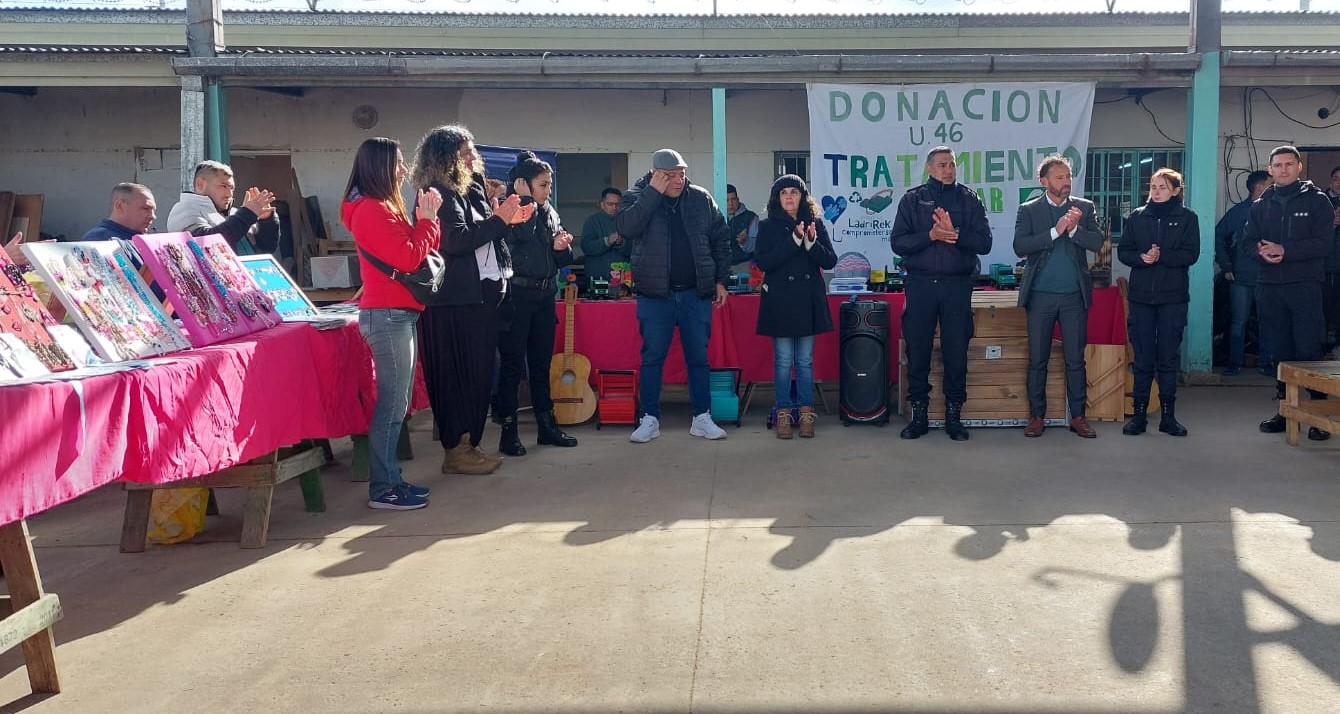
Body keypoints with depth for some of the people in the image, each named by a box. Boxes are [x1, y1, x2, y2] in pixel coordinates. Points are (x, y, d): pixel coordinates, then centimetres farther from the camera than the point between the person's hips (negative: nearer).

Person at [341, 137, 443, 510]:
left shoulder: (382, 207, 18)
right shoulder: (373, 210, -14)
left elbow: (423, 250, 16)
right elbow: (408, 259, -19)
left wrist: (427, 219, 2)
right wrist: (426, 219, -8)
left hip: (397, 313, 10)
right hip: (388, 315, -10)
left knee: (395, 401, 12)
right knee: (393, 402, -8)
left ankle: (390, 478, 18)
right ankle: (382, 489, -4)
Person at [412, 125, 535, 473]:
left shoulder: (470, 190, 15)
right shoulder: (439, 194, -11)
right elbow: (456, 240, -21)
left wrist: (508, 220, 5)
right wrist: (498, 219, -14)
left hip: (479, 297, 9)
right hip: (454, 301, -9)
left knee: (478, 373, 11)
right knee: (458, 374, -4)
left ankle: (467, 444, 19)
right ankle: (456, 451, 4)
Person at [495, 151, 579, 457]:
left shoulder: (549, 213, 14)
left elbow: (561, 261, 18)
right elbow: (521, 234, -28)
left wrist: (562, 248, -4)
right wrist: (526, 201, -16)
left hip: (544, 296, 7)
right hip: (515, 296, -7)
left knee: (541, 363, 13)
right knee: (513, 364, -2)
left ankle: (547, 426, 20)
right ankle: (508, 431, 5)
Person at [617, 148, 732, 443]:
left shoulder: (701, 198, 3)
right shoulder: (637, 198, -2)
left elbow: (721, 239, 9)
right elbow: (625, 228, -22)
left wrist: (720, 280, 4)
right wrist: (653, 192, -21)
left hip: (696, 294, 2)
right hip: (655, 294, -2)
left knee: (698, 357, 7)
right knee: (652, 358, 4)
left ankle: (702, 418, 16)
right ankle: (650, 419, 13)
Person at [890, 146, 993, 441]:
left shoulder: (969, 199, 8)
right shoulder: (912, 199, 7)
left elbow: (984, 243, 0)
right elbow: (897, 242, -2)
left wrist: (955, 233, -13)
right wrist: (931, 235, -14)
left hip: (957, 286, 0)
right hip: (920, 284, 0)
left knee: (956, 353, 3)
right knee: (917, 352, 2)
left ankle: (954, 416, 13)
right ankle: (918, 415, 11)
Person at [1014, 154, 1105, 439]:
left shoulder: (1084, 208, 7)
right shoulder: (1029, 210, 2)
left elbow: (1097, 242, -4)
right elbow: (1020, 247, -11)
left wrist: (1074, 228, -20)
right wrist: (1056, 231, -18)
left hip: (1074, 296, 1)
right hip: (1040, 295, -1)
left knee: (1075, 359, 5)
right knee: (1037, 359, 5)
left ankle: (1078, 416, 13)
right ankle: (1037, 415, 14)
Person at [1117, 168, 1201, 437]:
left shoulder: (1187, 218, 4)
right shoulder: (1137, 216, 10)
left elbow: (1191, 254, -5)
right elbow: (1123, 251, 5)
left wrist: (1161, 256, -18)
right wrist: (1141, 258, -15)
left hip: (1173, 296, -1)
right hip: (1141, 295, 1)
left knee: (1169, 357, 2)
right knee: (1143, 357, 3)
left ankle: (1168, 415, 9)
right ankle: (1139, 414, 8)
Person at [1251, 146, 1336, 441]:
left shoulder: (1317, 200, 3)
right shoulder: (1261, 205, 16)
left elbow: (1324, 244, -7)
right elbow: (1249, 242, 10)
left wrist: (1284, 250, -17)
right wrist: (1262, 252, -13)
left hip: (1305, 286, -4)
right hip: (1269, 287, 4)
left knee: (1309, 351, -8)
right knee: (1281, 352, 8)